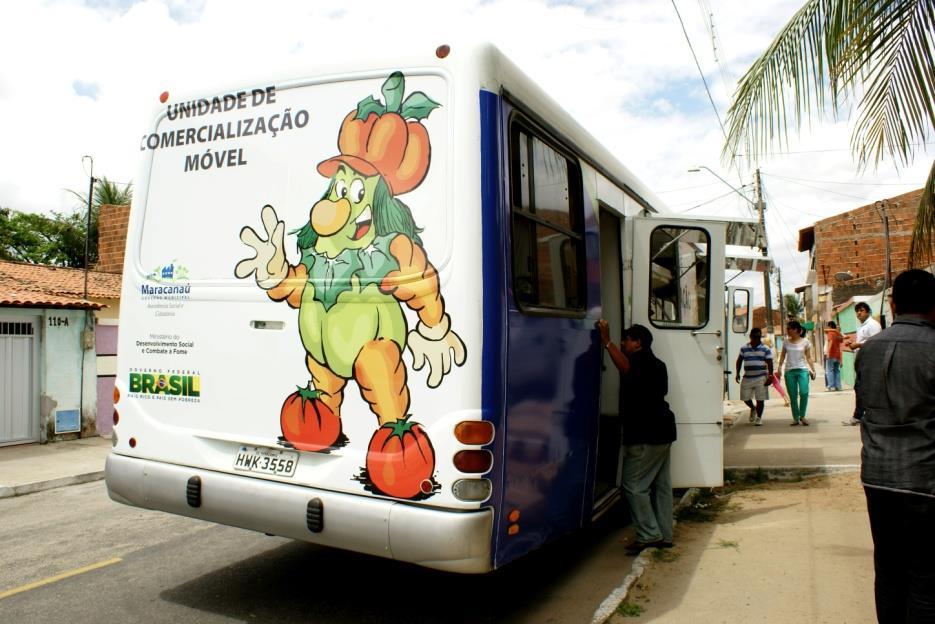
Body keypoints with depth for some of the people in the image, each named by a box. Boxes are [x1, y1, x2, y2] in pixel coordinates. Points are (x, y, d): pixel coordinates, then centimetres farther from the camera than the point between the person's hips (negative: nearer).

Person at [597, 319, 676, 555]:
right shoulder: (657, 364, 19)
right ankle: (664, 535, 18)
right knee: (661, 484, 12)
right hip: (662, 431, 11)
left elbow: (626, 368, -35)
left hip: (645, 434, -10)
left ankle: (648, 535, -3)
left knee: (634, 485, -5)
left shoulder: (640, 360, -12)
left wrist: (607, 342, -37)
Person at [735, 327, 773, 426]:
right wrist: (737, 373, 5)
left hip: (761, 378, -2)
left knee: (760, 399, 0)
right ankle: (753, 408, 37)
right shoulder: (744, 348, 7)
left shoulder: (765, 349, 1)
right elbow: (739, 361, 13)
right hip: (747, 378, 2)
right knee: (745, 397, 5)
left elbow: (769, 363, -1)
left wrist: (770, 376, -9)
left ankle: (759, 417, 16)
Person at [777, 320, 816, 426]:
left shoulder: (805, 342, 2)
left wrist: (813, 370, 0)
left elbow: (808, 357, 5)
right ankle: (796, 418, 11)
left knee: (804, 393, -17)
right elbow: (782, 355, 12)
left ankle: (802, 416, 0)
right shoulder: (786, 342, 7)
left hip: (802, 370, -2)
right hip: (789, 371, 2)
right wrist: (780, 367, 1)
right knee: (792, 396, 3)